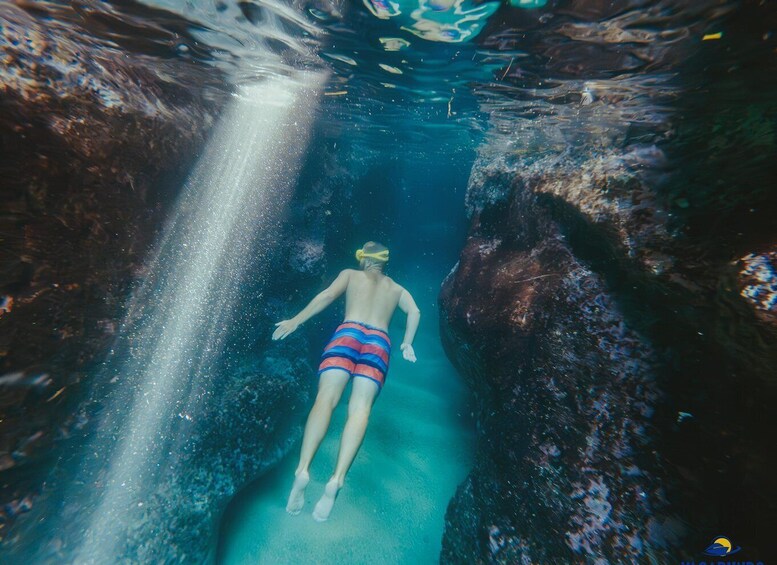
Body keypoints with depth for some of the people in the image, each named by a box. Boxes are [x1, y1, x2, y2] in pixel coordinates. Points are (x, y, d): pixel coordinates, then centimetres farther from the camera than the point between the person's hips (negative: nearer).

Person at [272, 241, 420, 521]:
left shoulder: (350, 274, 23)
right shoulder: (397, 288, 29)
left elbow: (328, 295, 6)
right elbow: (415, 312, 14)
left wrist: (296, 320, 4)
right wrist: (407, 344, 22)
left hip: (347, 333, -1)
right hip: (379, 342, 1)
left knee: (325, 398, -12)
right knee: (360, 408, -10)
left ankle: (302, 469, -29)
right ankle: (337, 479, -27)